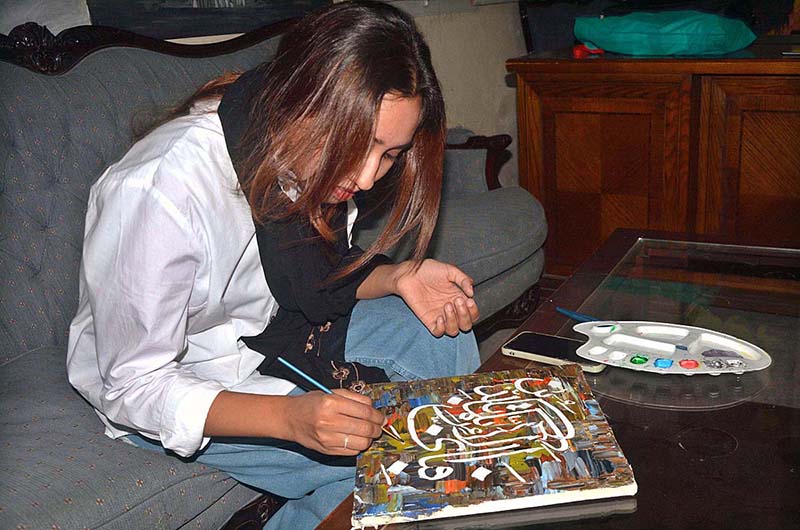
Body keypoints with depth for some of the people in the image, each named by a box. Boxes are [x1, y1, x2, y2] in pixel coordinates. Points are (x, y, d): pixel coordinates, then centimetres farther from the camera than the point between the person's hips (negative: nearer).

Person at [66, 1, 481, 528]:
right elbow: (132, 386, -27)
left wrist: (396, 278, -17)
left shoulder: (322, 157, -13)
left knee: (450, 346, -5)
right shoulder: (156, 190, -35)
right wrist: (290, 416, -41)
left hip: (274, 326, 7)